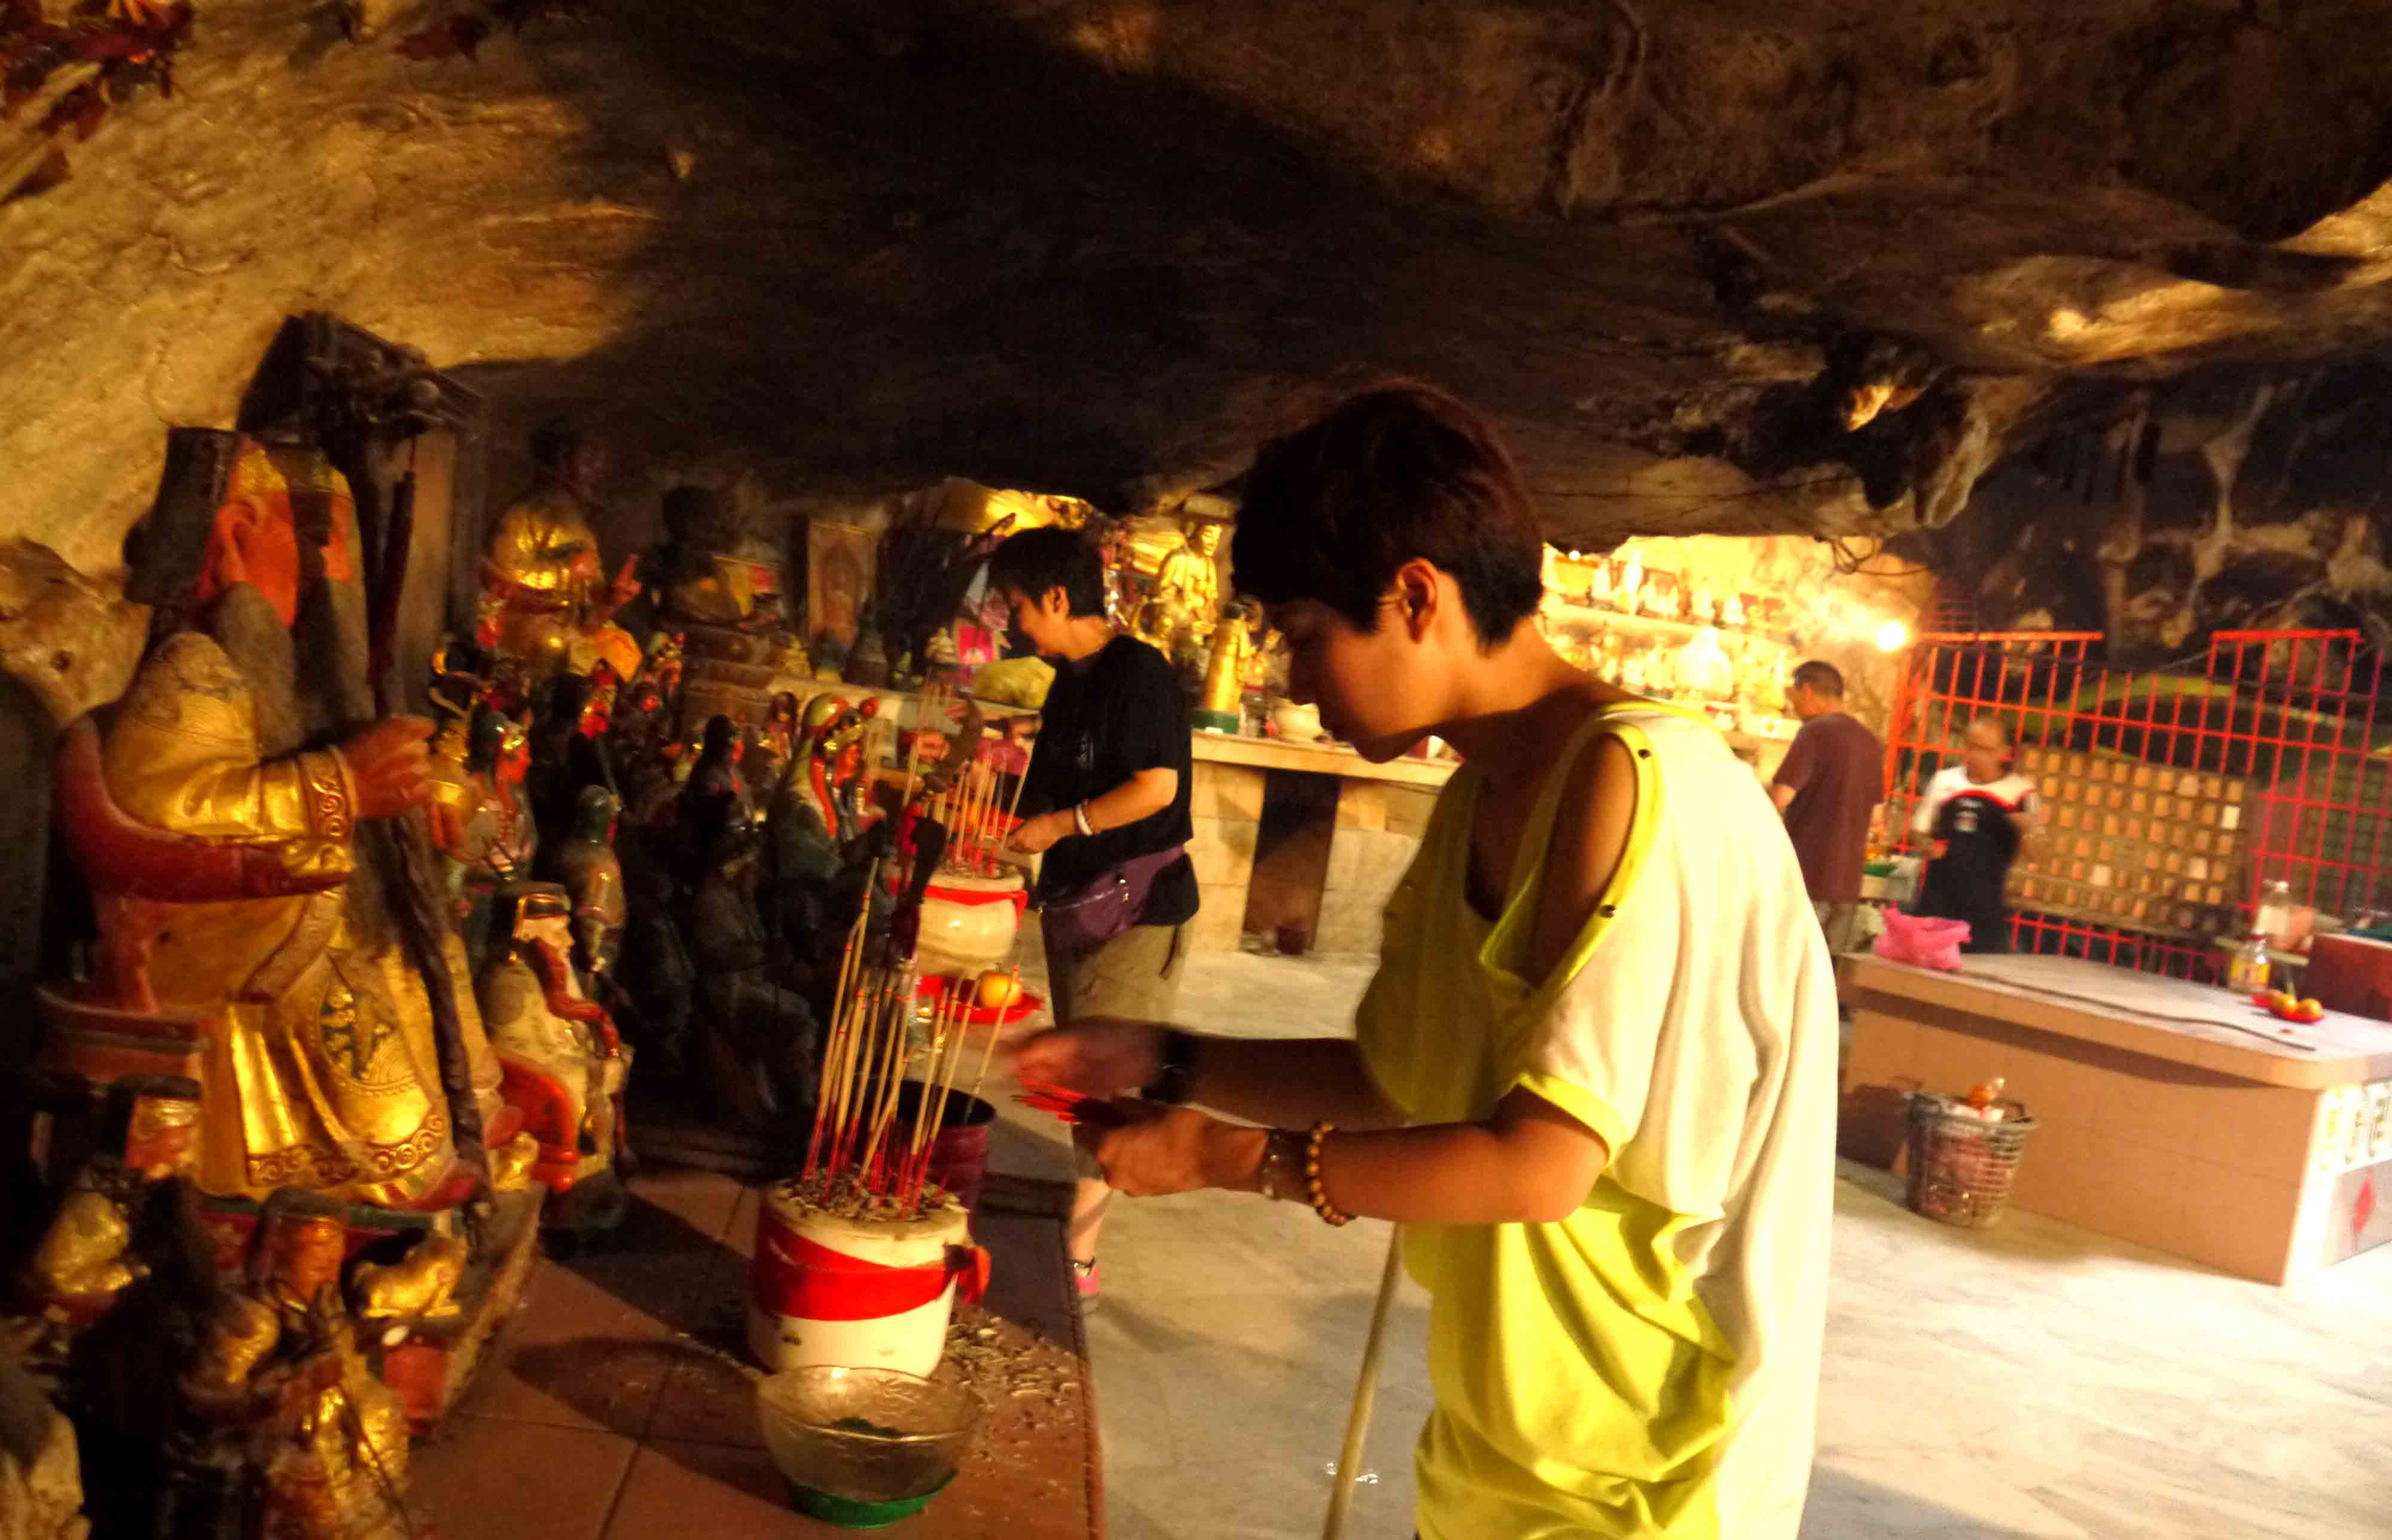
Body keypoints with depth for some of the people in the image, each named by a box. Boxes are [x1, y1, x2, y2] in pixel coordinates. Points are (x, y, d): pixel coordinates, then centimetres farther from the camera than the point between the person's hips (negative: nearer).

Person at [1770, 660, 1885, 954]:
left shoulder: (1815, 732, -10)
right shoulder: (1871, 741, 11)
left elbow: (1780, 797, -17)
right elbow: (1874, 814, 18)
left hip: (1807, 874, -7)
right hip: (1848, 878, 7)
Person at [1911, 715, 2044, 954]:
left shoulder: (2020, 792, -2)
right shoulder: (1945, 781, 7)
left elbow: (2032, 854, -5)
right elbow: (1920, 830, 17)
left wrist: (2031, 831, -26)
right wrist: (1928, 847, -4)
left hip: (1985, 910, -3)